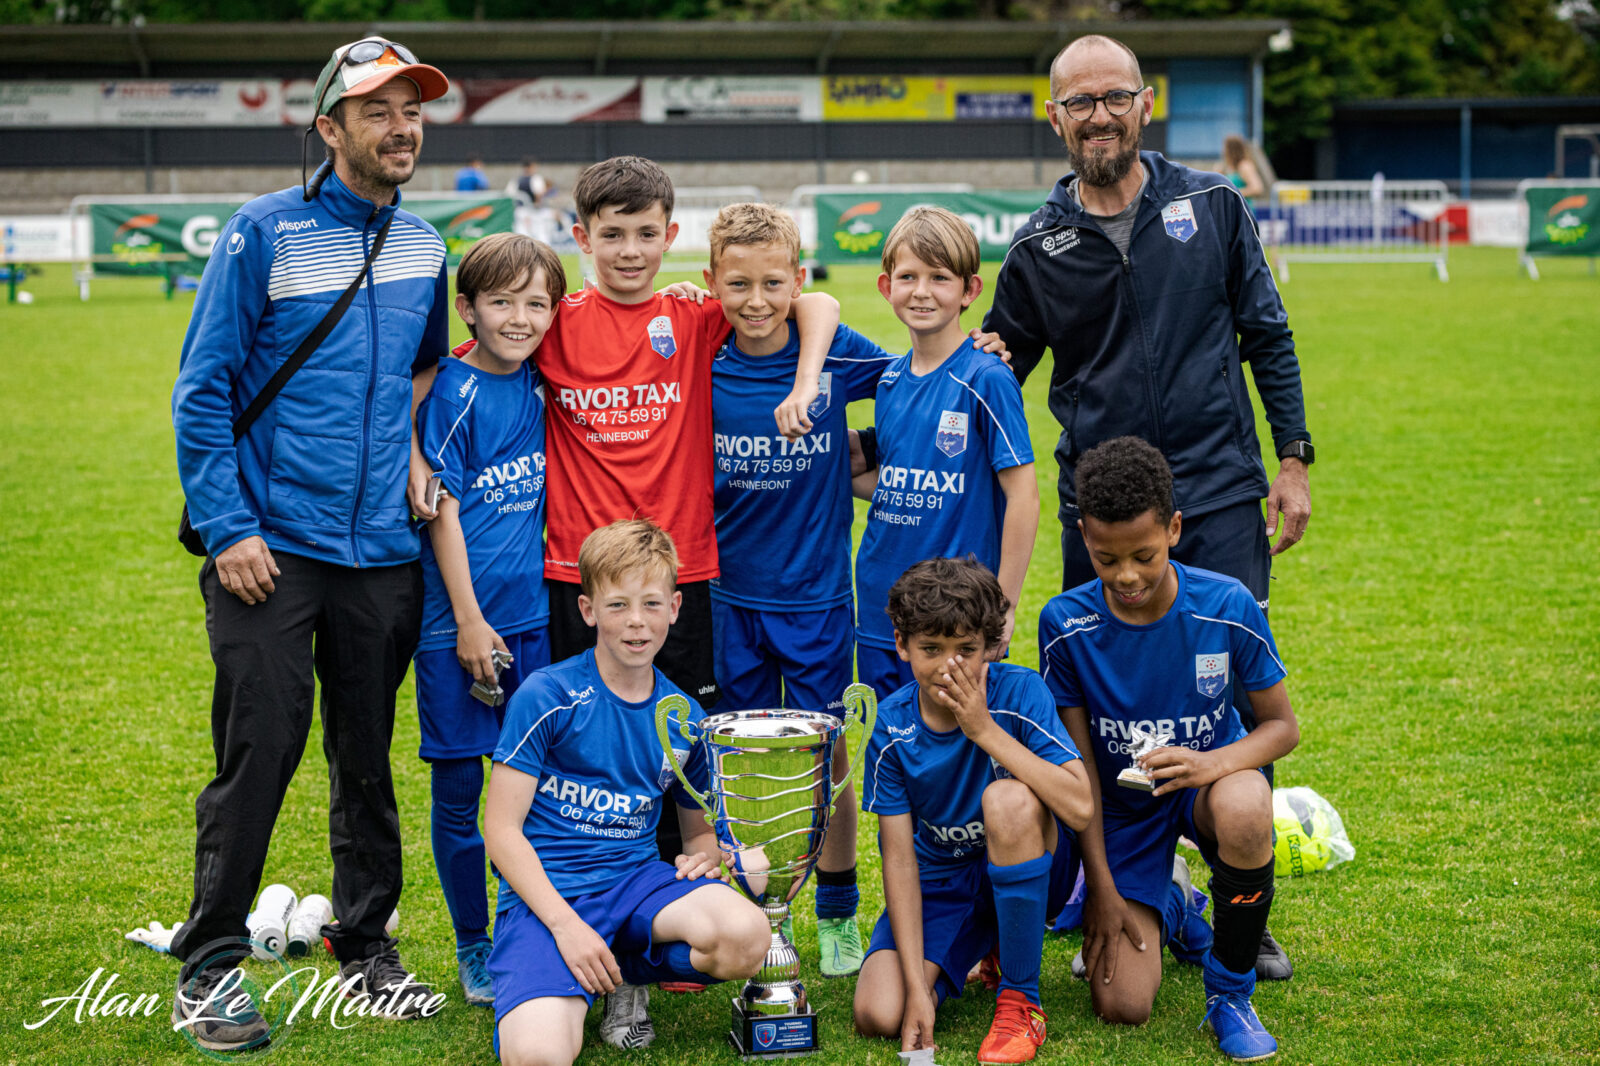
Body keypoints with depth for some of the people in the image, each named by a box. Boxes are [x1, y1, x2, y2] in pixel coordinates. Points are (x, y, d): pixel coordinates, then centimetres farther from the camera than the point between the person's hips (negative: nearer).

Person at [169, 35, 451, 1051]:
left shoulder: (423, 244, 9)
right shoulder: (266, 231, -6)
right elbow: (202, 389, -7)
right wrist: (228, 528, -12)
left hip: (382, 551, 5)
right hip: (270, 548, -5)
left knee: (369, 756, 11)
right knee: (260, 748, -7)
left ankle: (366, 940, 25)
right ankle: (208, 965, 4)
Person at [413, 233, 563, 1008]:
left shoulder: (537, 383, 6)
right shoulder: (453, 392, -10)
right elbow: (443, 510, -11)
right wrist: (469, 620, -13)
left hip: (534, 613, 5)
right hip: (461, 618, -5)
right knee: (459, 789, 4)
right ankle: (473, 950, 16)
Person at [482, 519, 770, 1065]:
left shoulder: (684, 718, 8)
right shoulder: (545, 698, -6)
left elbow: (699, 828, 21)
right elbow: (502, 827, -7)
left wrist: (702, 856, -6)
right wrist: (566, 923, -18)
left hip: (636, 878, 4)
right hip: (544, 893, -4)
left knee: (746, 937, -30)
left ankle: (629, 976, 3)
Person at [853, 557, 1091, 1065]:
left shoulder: (1018, 692, -19)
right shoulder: (891, 728, -13)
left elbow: (1079, 808, -32)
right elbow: (899, 858, -13)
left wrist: (986, 730, -33)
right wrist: (917, 985, -19)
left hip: (1034, 867, -3)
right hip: (941, 884, 3)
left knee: (1008, 797, -36)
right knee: (879, 1016, -20)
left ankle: (1020, 999, -19)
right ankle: (985, 950, 16)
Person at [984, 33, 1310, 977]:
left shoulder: (1212, 207, 5)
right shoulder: (1040, 246, 5)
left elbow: (1267, 338, 10)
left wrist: (1293, 460, 3)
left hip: (1221, 497, -1)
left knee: (1237, 700, -3)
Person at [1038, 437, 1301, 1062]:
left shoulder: (1227, 607, -18)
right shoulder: (1066, 625, -16)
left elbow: (1282, 726, -8)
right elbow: (1078, 760, -8)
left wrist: (1216, 762, -31)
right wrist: (1102, 887, -9)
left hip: (1208, 777, -1)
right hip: (1123, 804, 1)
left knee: (1245, 812, -41)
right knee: (1121, 1007, -12)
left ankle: (1230, 992, -13)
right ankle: (1169, 911, 27)